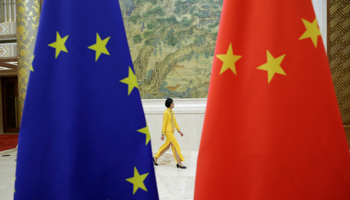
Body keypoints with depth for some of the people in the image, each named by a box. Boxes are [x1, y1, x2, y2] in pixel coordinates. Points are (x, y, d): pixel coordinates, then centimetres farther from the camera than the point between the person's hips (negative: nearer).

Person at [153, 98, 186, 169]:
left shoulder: (172, 112, 13)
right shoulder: (166, 112, -14)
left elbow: (175, 122, 15)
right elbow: (164, 124, -15)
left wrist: (179, 131, 12)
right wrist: (162, 134, -14)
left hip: (171, 132, 9)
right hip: (168, 132, -9)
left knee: (167, 147, 16)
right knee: (176, 146, -7)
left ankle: (155, 158, 30)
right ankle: (179, 163, 0)